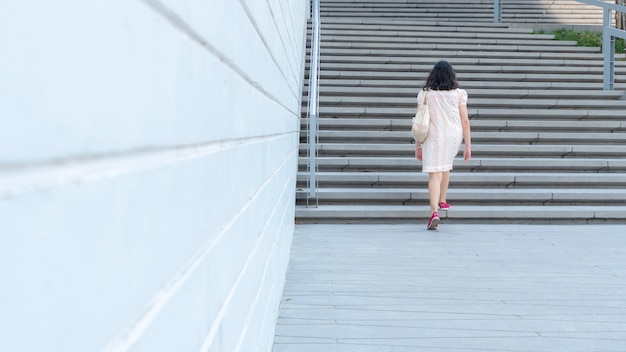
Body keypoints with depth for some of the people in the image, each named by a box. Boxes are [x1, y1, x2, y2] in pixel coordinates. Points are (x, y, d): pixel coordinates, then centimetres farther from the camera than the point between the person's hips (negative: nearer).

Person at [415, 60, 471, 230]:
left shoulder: (425, 93, 0)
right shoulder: (458, 94, 0)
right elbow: (465, 121, -3)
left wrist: (418, 145, 7)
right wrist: (468, 146, 1)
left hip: (432, 137, -2)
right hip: (453, 136, 2)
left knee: (434, 174, -5)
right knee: (446, 165, 28)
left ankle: (434, 212, -23)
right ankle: (442, 201, 41)